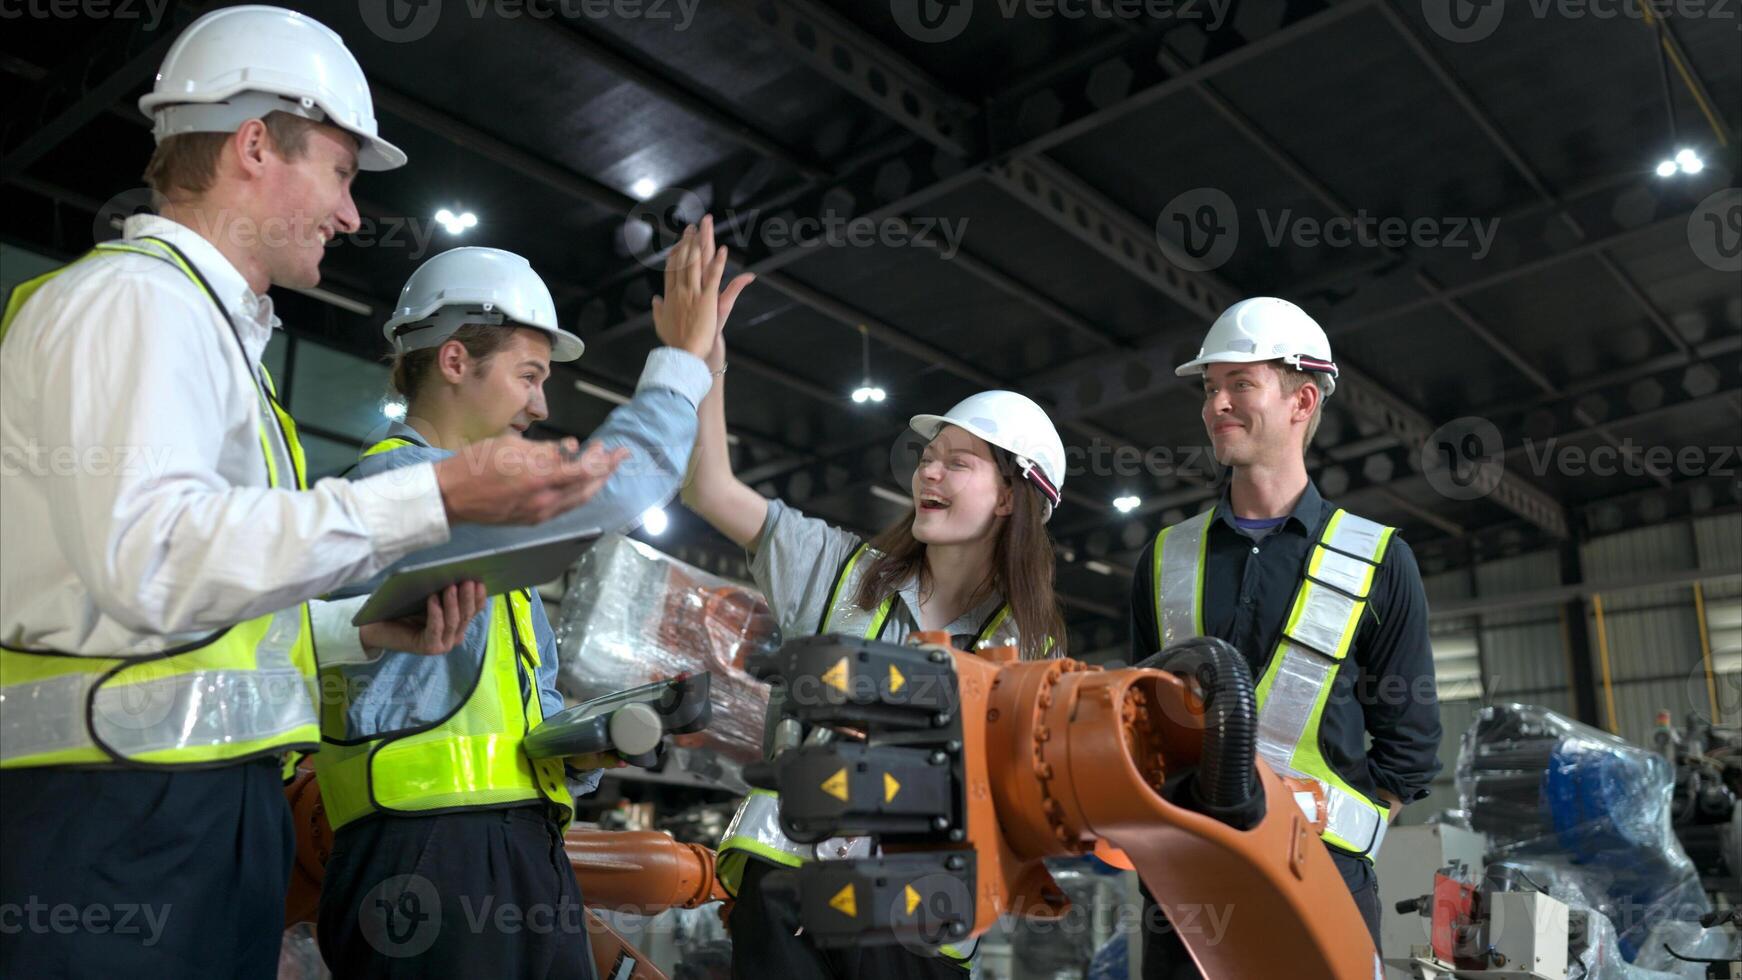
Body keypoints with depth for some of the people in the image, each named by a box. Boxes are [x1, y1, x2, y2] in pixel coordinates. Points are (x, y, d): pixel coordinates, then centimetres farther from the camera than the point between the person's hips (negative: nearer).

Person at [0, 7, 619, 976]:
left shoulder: (207, 318, 21)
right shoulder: (131, 295, -9)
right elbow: (149, 562, -25)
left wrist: (369, 632, 9)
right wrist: (436, 498, -25)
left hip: (212, 808, 9)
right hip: (130, 812, -9)